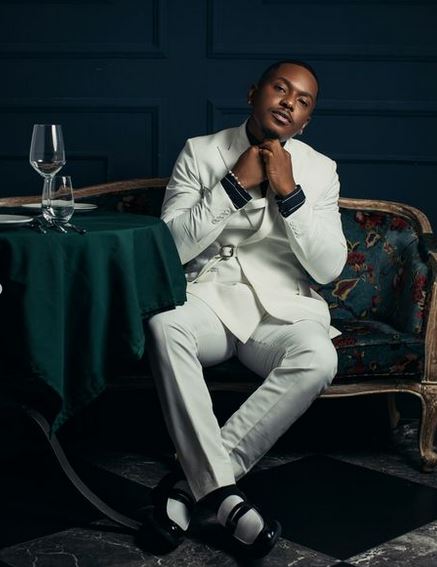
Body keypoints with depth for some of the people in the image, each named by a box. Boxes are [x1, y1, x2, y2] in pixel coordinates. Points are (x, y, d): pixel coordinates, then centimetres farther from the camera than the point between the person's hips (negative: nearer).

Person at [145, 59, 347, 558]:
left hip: (282, 306, 1)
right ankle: (224, 495, -34)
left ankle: (192, 478, -26)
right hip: (207, 297, -1)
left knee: (318, 360, -33)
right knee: (164, 324, -36)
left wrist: (289, 193, -10)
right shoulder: (200, 152, 5)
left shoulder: (319, 170, 8)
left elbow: (328, 268, -1)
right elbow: (172, 247, -4)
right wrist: (234, 185, -10)